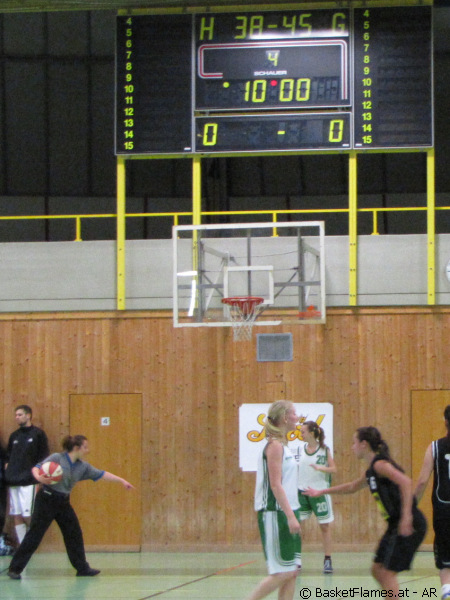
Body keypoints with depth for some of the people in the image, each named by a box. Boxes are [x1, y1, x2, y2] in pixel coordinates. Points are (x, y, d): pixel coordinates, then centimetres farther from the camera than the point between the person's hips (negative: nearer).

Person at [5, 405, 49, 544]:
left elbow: (43, 460, -1)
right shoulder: (14, 436, 16)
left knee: (27, 516, -10)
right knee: (17, 516, 3)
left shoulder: (38, 434, 1)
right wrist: (8, 474, 6)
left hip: (29, 482, -5)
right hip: (13, 483, 5)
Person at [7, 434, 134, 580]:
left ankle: (82, 568, 20)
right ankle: (15, 569, -3)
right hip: (47, 501, -7)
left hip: (63, 503, 7)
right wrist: (39, 477, -37)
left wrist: (122, 481, 9)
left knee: (74, 534, 7)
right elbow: (36, 468, -15)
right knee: (34, 536, -7)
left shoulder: (83, 466, 7)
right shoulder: (56, 458, -12)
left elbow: (101, 474, 11)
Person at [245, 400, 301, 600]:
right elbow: (275, 485, -19)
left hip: (286, 513, 9)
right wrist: (291, 516, -23)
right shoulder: (275, 445, -13)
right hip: (275, 515, -9)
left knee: (292, 571, 6)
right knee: (282, 573, -9)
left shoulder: (282, 445, 15)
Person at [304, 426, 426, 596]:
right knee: (378, 569, 13)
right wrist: (321, 492, 44)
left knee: (387, 571, -7)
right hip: (395, 525, 9)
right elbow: (352, 487, 36)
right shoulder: (370, 471, 17)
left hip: (409, 525, -9)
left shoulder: (380, 464, -13)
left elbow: (405, 482, -28)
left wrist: (406, 516, -33)